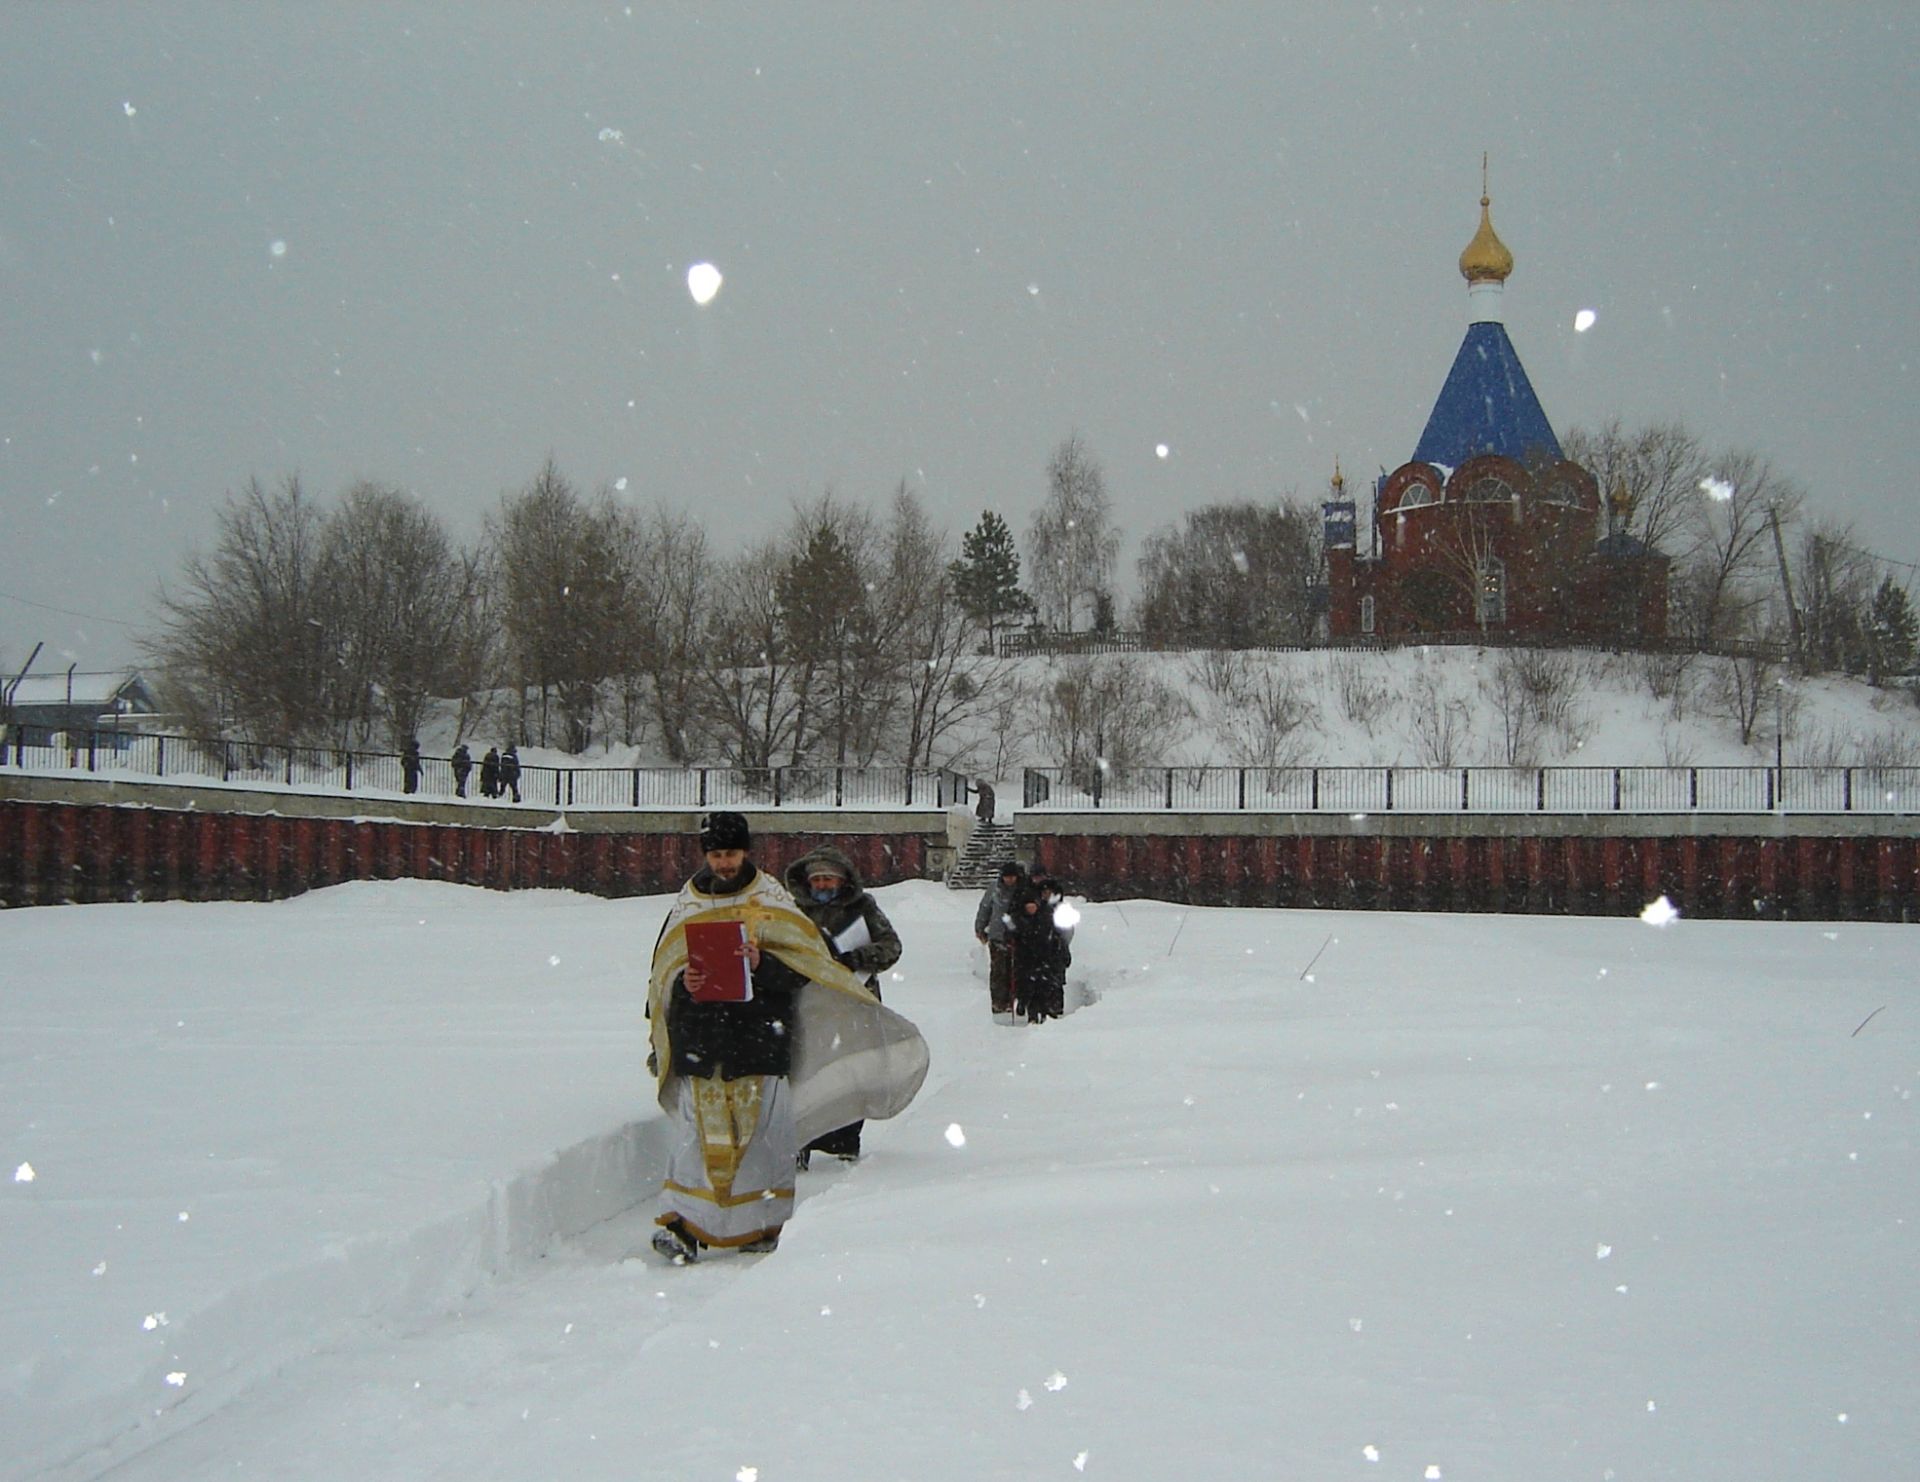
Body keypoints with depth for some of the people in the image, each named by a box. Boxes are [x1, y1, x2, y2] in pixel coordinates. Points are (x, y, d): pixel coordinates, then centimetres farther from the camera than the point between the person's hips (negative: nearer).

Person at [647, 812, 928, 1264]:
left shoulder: (771, 898, 7)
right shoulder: (686, 903, 14)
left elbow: (800, 964, 1)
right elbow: (663, 974, 17)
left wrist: (762, 963, -17)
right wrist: (683, 982, -5)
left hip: (760, 1036, -1)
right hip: (699, 1037, 1)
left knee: (761, 1129, -1)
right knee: (701, 1129, -4)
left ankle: (762, 1223, 8)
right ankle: (683, 1221, -4)